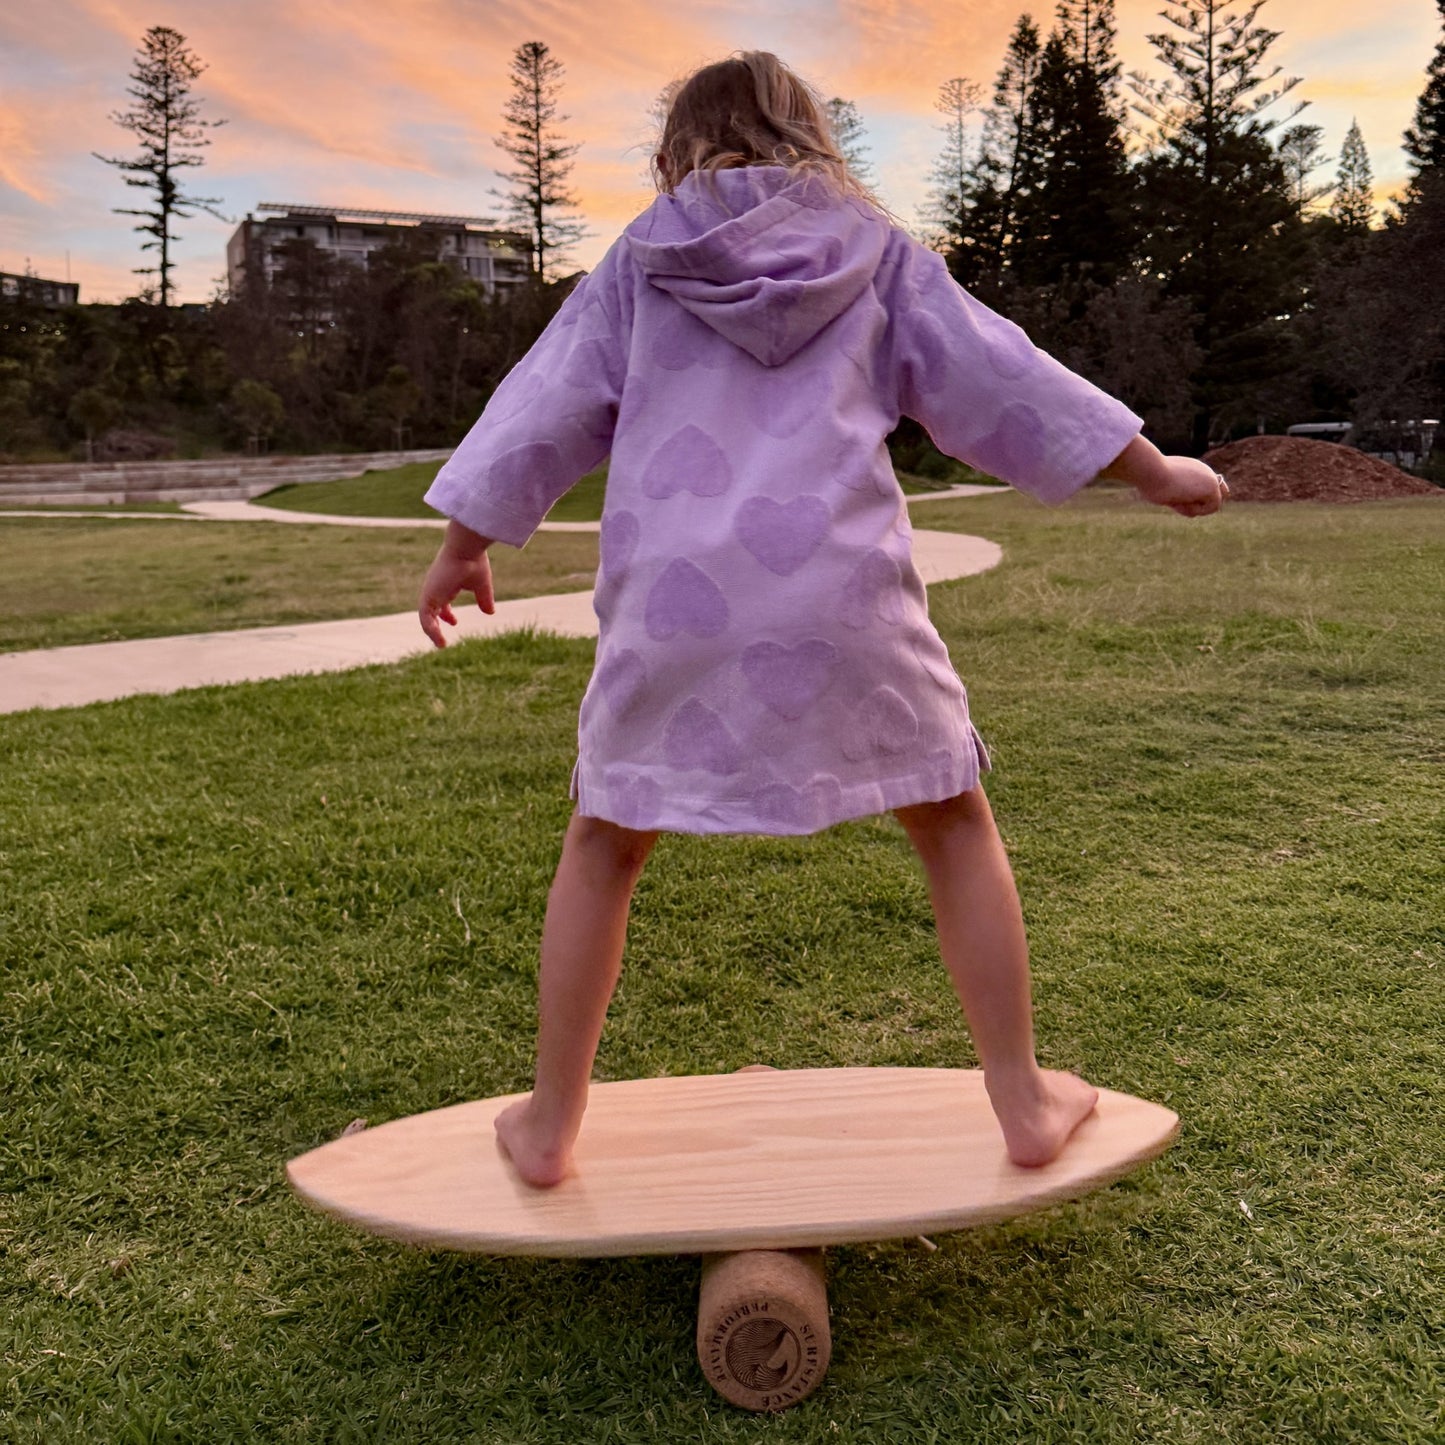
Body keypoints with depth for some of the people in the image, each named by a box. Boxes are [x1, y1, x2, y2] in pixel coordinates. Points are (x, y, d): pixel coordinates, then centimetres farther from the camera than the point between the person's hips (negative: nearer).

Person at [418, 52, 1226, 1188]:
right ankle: (1023, 1100, 21)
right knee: (955, 824, 17)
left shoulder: (644, 260, 14)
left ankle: (550, 1125, 22)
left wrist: (464, 545, 23)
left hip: (674, 602, 1)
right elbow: (998, 380, 13)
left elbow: (549, 404, 14)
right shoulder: (875, 252, 14)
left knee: (601, 849, 16)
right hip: (842, 594, 0)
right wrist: (1153, 468, 22)